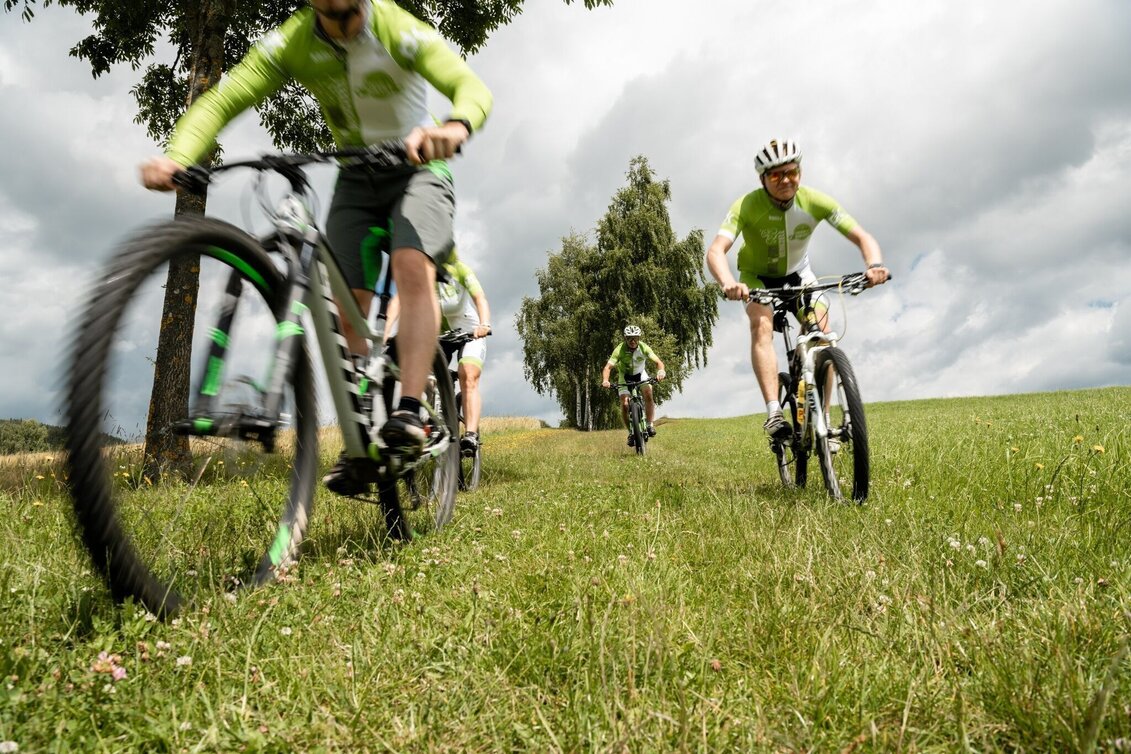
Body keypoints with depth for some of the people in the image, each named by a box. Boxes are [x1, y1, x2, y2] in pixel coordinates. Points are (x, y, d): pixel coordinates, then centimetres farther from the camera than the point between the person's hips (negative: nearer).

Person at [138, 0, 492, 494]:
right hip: (355, 177, 3)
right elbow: (222, 100, -18)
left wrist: (456, 126, -58)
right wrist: (177, 158, -37)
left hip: (417, 168, -3)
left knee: (412, 266, -32)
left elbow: (471, 87, -34)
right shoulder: (291, 43, -11)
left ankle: (409, 413, -34)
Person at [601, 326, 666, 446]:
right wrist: (605, 380, -55)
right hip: (625, 376, 0)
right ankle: (631, 432, 4)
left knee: (648, 395, -26)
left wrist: (660, 372, -55)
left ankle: (650, 425, -11)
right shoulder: (619, 350, -29)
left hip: (640, 374, 1)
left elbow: (659, 362, -33)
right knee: (624, 404, -14)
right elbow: (608, 367, -36)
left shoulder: (643, 347, -27)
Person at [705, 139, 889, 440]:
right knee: (762, 325, -30)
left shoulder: (815, 201, -23)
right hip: (757, 276, -2)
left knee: (821, 331, -18)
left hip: (798, 273, 2)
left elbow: (862, 237, -24)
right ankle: (774, 413, -36)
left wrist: (875, 264, -46)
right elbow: (716, 250, -42)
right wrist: (728, 283, -63)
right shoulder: (748, 205, -29)